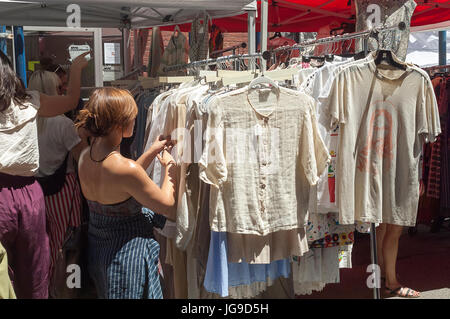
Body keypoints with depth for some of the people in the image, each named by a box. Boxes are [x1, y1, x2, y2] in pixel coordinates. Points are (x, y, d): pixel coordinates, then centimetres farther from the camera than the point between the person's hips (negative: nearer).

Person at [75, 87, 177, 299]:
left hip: (96, 249, 8)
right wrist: (169, 168, -2)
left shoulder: (85, 157, -4)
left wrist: (152, 152, 12)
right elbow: (169, 207, -17)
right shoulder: (127, 168, -29)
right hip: (129, 255, -7)